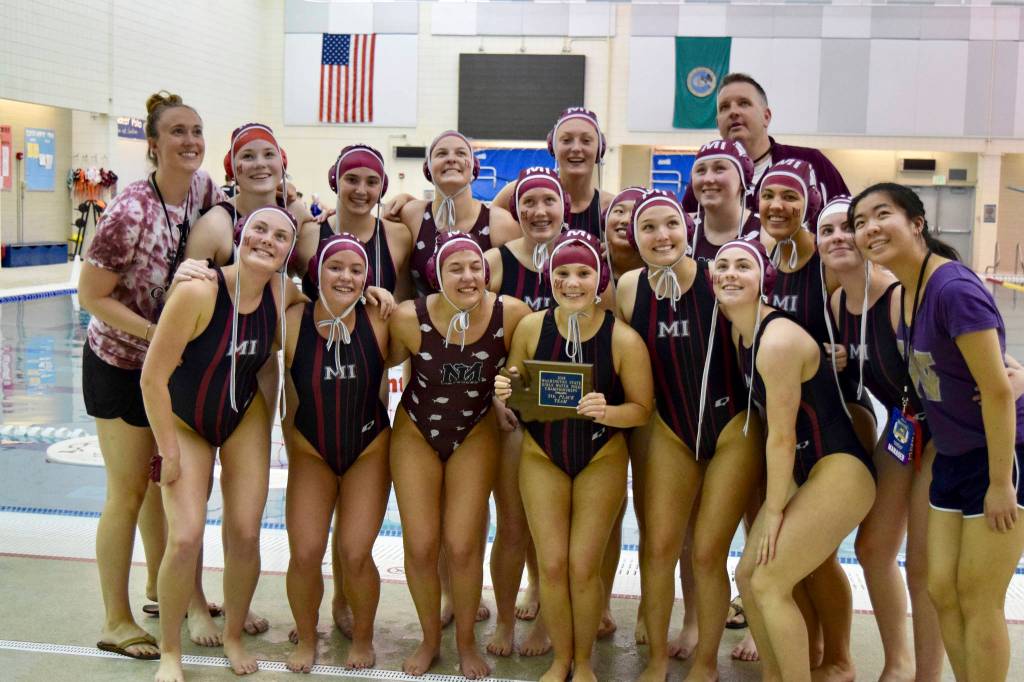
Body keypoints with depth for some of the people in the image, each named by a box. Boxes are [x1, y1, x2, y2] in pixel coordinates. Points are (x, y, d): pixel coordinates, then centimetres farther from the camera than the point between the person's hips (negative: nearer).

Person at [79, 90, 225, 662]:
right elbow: (93, 296, -20)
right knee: (128, 494, 2)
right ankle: (117, 623, 18)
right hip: (122, 363, -6)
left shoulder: (203, 187, -7)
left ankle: (161, 589, 38)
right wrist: (162, 334, -25)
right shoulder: (132, 212, -26)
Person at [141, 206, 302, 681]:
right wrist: (169, 453, -15)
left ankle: (233, 637, 26)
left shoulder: (285, 295, -14)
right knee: (185, 539, -12)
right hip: (184, 421, -3)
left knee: (245, 536, 0)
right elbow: (153, 378, -22)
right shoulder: (198, 291, -28)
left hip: (245, 419, 3)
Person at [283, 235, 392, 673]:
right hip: (310, 451, 1)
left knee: (356, 555, -6)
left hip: (369, 449, -1)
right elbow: (288, 398, -3)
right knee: (304, 554, -6)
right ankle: (306, 639, 22)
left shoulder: (378, 323, -18)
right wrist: (291, 446, 1)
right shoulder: (293, 322, -16)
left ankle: (363, 638, 23)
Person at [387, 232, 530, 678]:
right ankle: (430, 639, 29)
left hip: (476, 434, 0)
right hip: (416, 432, 1)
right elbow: (387, 360, -2)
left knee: (463, 546, -4)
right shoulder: (409, 317, -23)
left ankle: (466, 642, 23)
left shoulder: (512, 314, -22)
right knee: (420, 547, 2)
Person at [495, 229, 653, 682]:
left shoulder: (624, 339, -18)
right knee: (551, 564, 1)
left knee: (584, 566, -1)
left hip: (602, 460, -2)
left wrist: (607, 412, -30)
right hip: (542, 456, 2)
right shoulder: (530, 328, -11)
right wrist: (504, 393, -19)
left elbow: (642, 408, -10)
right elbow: (514, 394, 4)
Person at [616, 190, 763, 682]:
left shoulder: (719, 277, -15)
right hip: (671, 431, 3)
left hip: (735, 429, -3)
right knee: (657, 547, 3)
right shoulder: (628, 287, -5)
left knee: (707, 554, 2)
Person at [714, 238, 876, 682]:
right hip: (803, 474, 9)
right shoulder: (740, 332, 5)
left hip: (840, 473, -9)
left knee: (769, 584, -9)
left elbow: (781, 437, -18)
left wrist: (774, 511, -10)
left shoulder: (778, 340, -22)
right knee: (747, 574, 10)